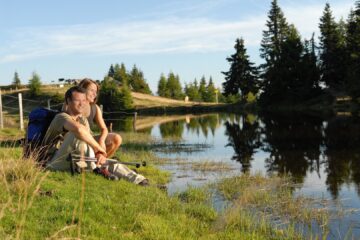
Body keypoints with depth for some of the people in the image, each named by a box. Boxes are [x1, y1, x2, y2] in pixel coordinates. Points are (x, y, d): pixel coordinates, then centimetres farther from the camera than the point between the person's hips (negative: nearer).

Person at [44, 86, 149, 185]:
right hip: (55, 163, -7)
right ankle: (96, 169, -23)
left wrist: (99, 153, -22)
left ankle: (139, 180, -6)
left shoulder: (83, 120, 12)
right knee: (77, 134, -30)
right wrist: (98, 148, -30)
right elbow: (78, 129, -38)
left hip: (72, 163, 7)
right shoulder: (62, 117, -15)